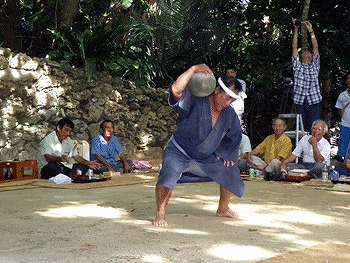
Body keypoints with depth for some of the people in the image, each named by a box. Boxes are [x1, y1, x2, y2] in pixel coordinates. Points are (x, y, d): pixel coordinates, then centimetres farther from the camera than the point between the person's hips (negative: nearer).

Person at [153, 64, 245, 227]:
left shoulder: (230, 114, -5)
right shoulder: (195, 100, -24)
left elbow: (235, 135, 16)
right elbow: (176, 90, -45)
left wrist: (226, 153, 11)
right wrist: (194, 69, -44)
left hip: (207, 158, 6)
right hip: (179, 153, -6)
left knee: (231, 174, 9)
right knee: (168, 174, -34)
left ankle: (223, 209, 34)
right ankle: (160, 214, -15)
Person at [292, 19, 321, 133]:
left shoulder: (315, 66, 13)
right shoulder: (297, 66, 13)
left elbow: (316, 47, 7)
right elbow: (294, 47, 8)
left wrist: (311, 31, 3)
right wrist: (296, 29, 5)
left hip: (314, 101, -1)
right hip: (299, 101, 1)